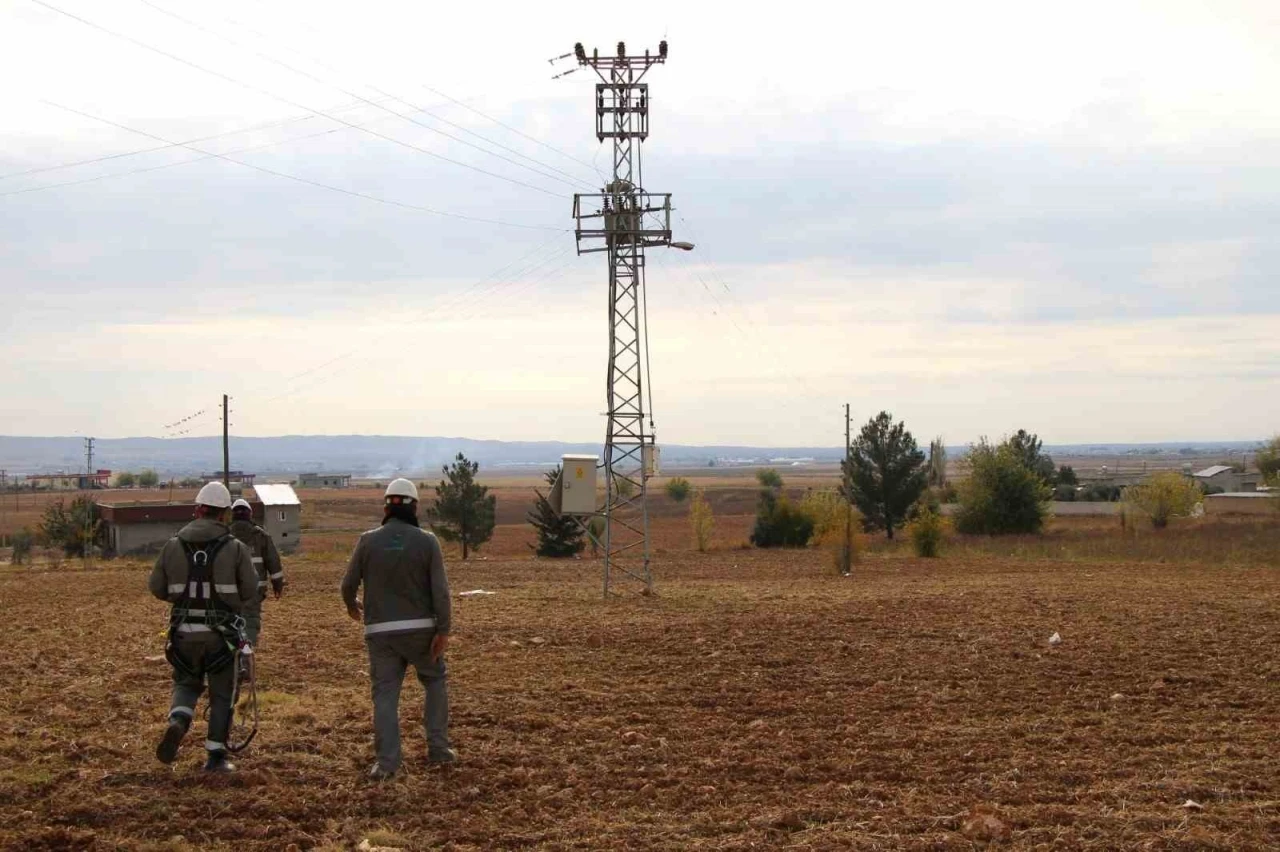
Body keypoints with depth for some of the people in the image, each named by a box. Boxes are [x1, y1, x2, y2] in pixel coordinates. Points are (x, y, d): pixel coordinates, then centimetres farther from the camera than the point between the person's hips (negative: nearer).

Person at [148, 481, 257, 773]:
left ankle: (177, 722, -7)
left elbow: (157, 588, 2)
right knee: (221, 694, 12)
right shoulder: (235, 548, -7)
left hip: (184, 631, 2)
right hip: (221, 633, -2)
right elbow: (250, 591, -5)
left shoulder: (174, 545, -2)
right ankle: (216, 755, 13)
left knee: (186, 683, 21)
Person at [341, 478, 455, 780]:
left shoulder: (368, 541, -3)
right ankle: (438, 747, 17)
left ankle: (387, 761, -1)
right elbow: (440, 589, -9)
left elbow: (349, 583, 4)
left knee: (385, 693, 5)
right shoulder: (427, 541, -5)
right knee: (435, 681, 19)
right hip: (420, 628, 0)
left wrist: (351, 605, 25)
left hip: (380, 631, 0)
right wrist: (443, 630, -5)